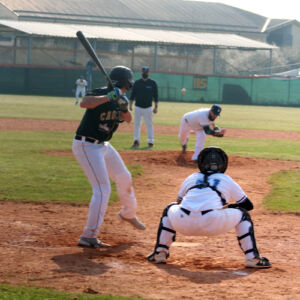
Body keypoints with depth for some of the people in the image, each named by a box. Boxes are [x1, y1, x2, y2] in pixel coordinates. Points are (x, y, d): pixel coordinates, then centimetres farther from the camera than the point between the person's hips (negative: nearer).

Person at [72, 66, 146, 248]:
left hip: (102, 145, 9)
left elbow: (128, 119, 5)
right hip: (86, 146, -9)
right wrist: (108, 97, -48)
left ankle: (129, 214, 49)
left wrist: (125, 108, -16)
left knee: (124, 178, 23)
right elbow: (84, 103, -39)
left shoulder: (119, 98, 5)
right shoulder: (100, 94, -20)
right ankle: (89, 237, -15)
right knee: (102, 189, -17)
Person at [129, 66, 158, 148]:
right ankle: (136, 141, 3)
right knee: (136, 124, 1)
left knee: (149, 124, 2)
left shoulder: (152, 83, 1)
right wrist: (130, 105, -1)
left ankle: (150, 141, 9)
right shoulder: (137, 83, 5)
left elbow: (156, 96, 2)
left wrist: (156, 107, -4)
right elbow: (132, 95, 8)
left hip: (148, 108, -2)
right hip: (138, 107, 2)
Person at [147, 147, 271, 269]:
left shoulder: (191, 178, 28)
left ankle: (159, 253, 25)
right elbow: (248, 205, 30)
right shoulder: (227, 180, 23)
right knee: (243, 214, 23)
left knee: (170, 209, 36)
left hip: (183, 223, 2)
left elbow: (179, 201, 42)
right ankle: (252, 258, 10)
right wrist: (228, 206, 47)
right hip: (213, 223, -2)